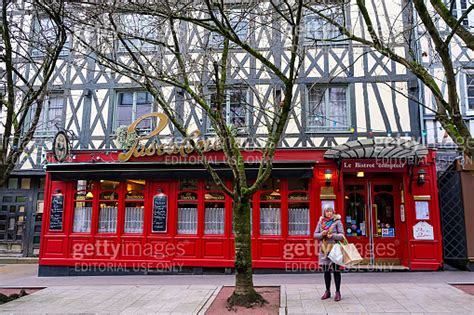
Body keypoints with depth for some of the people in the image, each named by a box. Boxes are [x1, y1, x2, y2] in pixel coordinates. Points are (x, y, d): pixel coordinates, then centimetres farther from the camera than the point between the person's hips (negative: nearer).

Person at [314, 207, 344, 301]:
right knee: (326, 270, 11)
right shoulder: (320, 222, 7)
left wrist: (333, 236, -20)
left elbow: (342, 235, -4)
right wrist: (322, 234, -12)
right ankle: (327, 291, 22)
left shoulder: (337, 221, -2)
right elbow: (315, 235, 7)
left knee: (336, 270, -1)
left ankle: (338, 292, 9)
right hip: (324, 248, 3)